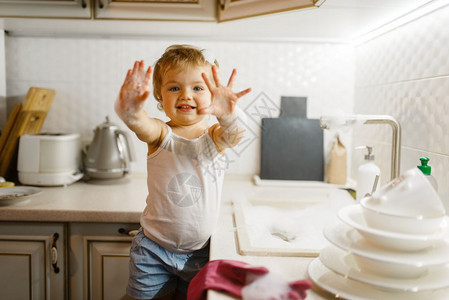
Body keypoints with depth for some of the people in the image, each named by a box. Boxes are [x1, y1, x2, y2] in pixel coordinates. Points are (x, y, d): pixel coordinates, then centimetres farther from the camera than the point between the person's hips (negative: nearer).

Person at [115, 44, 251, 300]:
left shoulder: (215, 136, -6)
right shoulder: (161, 134, -8)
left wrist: (229, 115, -51)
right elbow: (142, 126, -30)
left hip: (199, 251, 1)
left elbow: (234, 133, -28)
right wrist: (132, 111, -53)